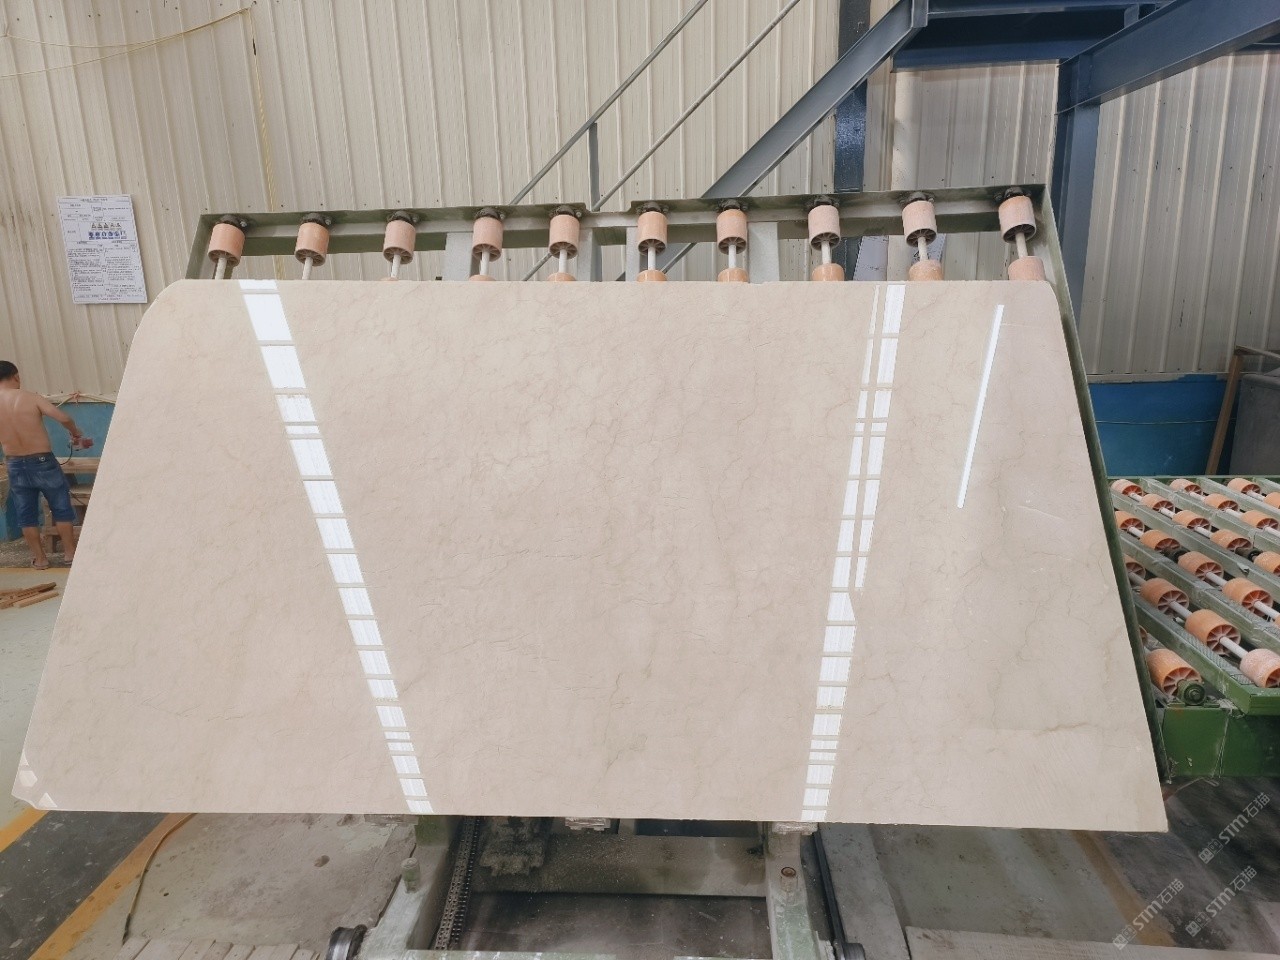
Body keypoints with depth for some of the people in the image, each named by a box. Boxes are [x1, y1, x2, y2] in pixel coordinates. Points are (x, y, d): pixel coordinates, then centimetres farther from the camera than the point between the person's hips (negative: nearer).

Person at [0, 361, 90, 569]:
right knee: (61, 507, 12)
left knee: (26, 515, 14)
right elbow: (64, 418, -20)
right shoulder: (30, 398, -13)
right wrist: (76, 434, -1)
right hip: (42, 462, -3)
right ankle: (70, 552, 18)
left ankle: (39, 558, 20)